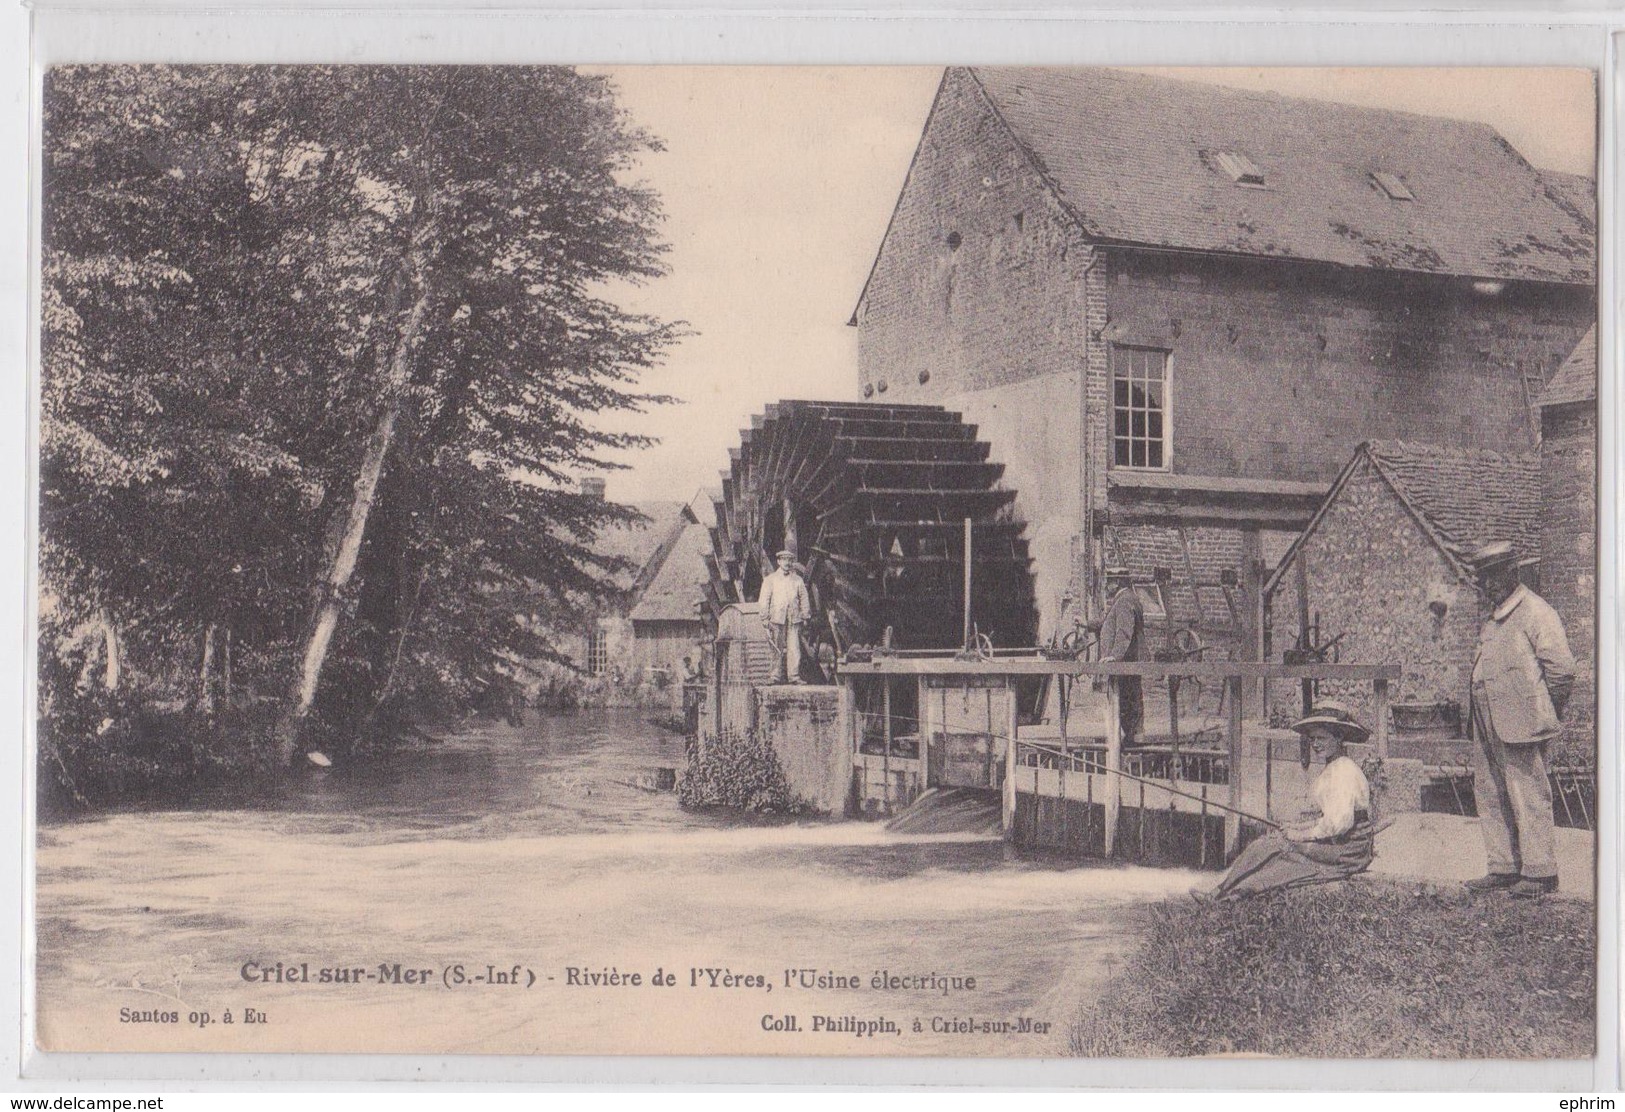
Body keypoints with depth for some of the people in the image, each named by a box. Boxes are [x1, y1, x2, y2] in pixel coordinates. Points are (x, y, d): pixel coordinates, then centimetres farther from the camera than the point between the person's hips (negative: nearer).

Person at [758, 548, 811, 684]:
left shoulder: (798, 580, 14)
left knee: (794, 648, -7)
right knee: (777, 649, -2)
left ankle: (794, 676, -6)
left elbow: (804, 599, 17)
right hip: (777, 619, -1)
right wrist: (765, 619, -2)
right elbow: (763, 600, 5)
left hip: (794, 619, 1)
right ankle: (777, 676, 1)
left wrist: (805, 616, 9)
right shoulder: (770, 580, 8)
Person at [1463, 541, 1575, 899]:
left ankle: (1540, 872, 2)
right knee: (1490, 795, 11)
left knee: (1529, 797, -5)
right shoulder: (1494, 619, 19)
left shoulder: (1536, 613, -9)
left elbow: (1562, 668, -13)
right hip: (1488, 725, 9)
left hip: (1520, 723, -9)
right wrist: (1476, 717, 18)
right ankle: (1504, 868, 19)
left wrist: (1546, 711, -5)